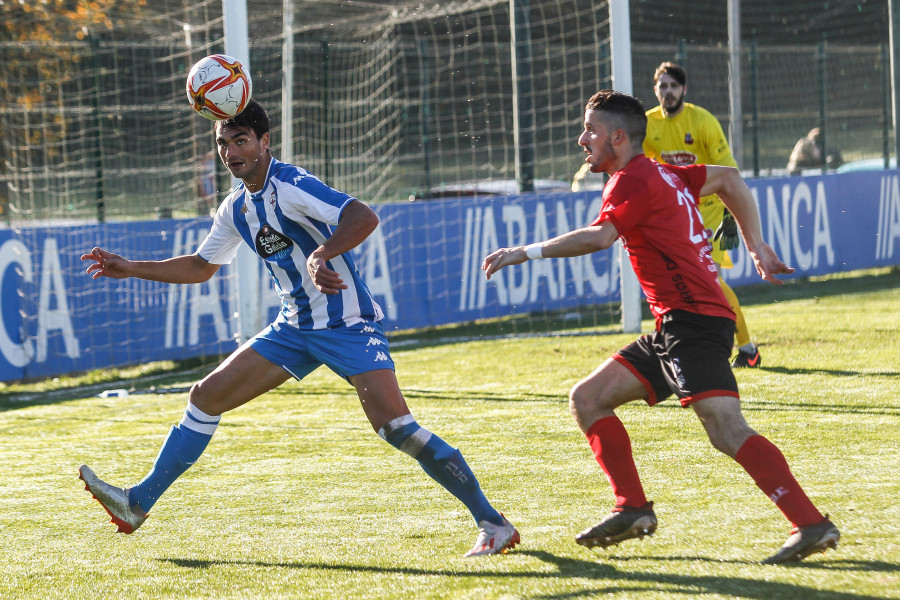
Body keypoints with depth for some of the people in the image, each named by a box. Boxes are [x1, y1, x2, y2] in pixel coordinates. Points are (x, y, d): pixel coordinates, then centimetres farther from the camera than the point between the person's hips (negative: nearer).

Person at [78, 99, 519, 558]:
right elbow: (200, 267, 25)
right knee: (206, 397, 6)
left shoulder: (288, 186, -17)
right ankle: (137, 505, 15)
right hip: (295, 328, 9)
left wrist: (321, 255, -44)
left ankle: (492, 524, -18)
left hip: (347, 324, -9)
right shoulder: (236, 209, 9)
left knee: (393, 423, -23)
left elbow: (364, 217, -30)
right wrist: (130, 269, 20)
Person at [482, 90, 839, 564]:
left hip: (694, 321, -10)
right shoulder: (662, 175, 21)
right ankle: (632, 509, 6)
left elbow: (599, 236, -25)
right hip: (673, 328, 10)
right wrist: (756, 245, 28)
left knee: (727, 431, -21)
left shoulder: (635, 181, -8)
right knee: (587, 399, 11)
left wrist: (527, 252, -21)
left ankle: (811, 525, -25)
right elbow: (729, 178, 31)